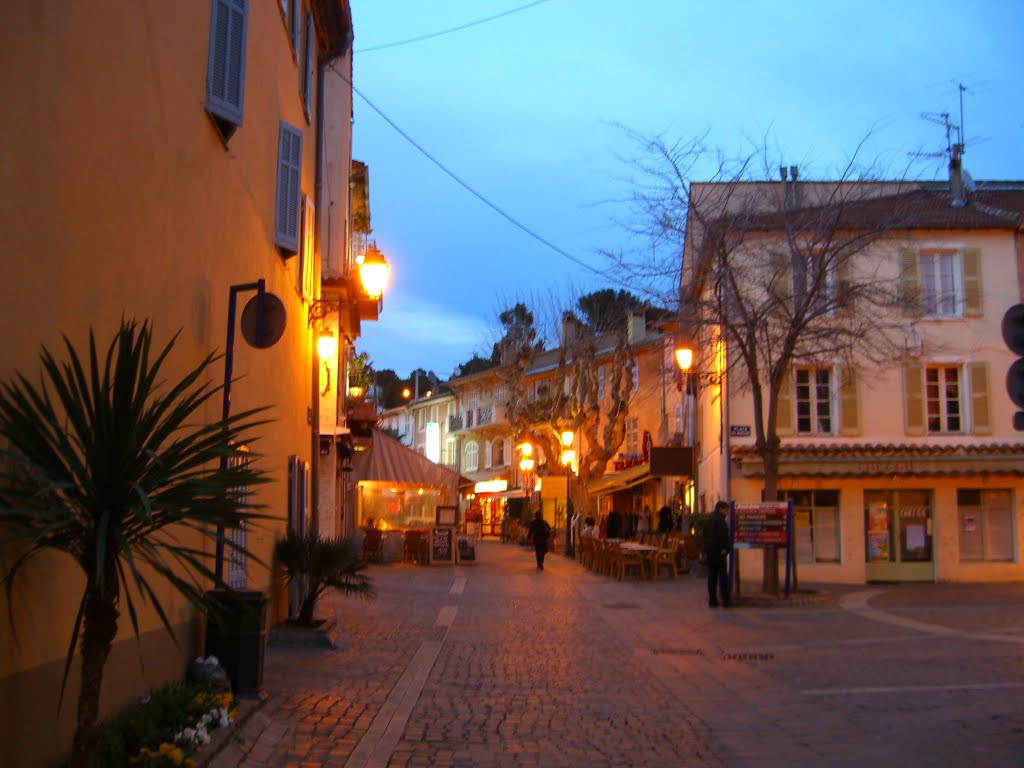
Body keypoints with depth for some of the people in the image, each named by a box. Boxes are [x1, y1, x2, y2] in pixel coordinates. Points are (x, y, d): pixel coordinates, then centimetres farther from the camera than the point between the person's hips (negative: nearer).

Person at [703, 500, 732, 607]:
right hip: (719, 551, -8)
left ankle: (712, 600, 8)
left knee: (712, 575, 8)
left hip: (709, 551, 8)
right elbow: (723, 535, -21)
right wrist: (725, 548, -14)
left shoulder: (708, 519, 16)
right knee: (723, 575, -3)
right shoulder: (720, 519, -12)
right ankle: (725, 599, -3)